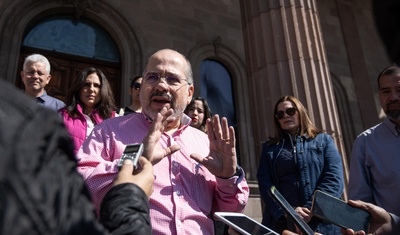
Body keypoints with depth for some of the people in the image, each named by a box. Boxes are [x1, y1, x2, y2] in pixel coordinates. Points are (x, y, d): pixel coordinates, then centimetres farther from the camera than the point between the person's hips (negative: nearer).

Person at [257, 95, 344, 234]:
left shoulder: (324, 140, 10)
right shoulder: (269, 147, 13)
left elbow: (334, 179, -3)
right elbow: (264, 182, 0)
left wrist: (311, 210, -16)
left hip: (323, 224, 0)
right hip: (281, 223, 1)